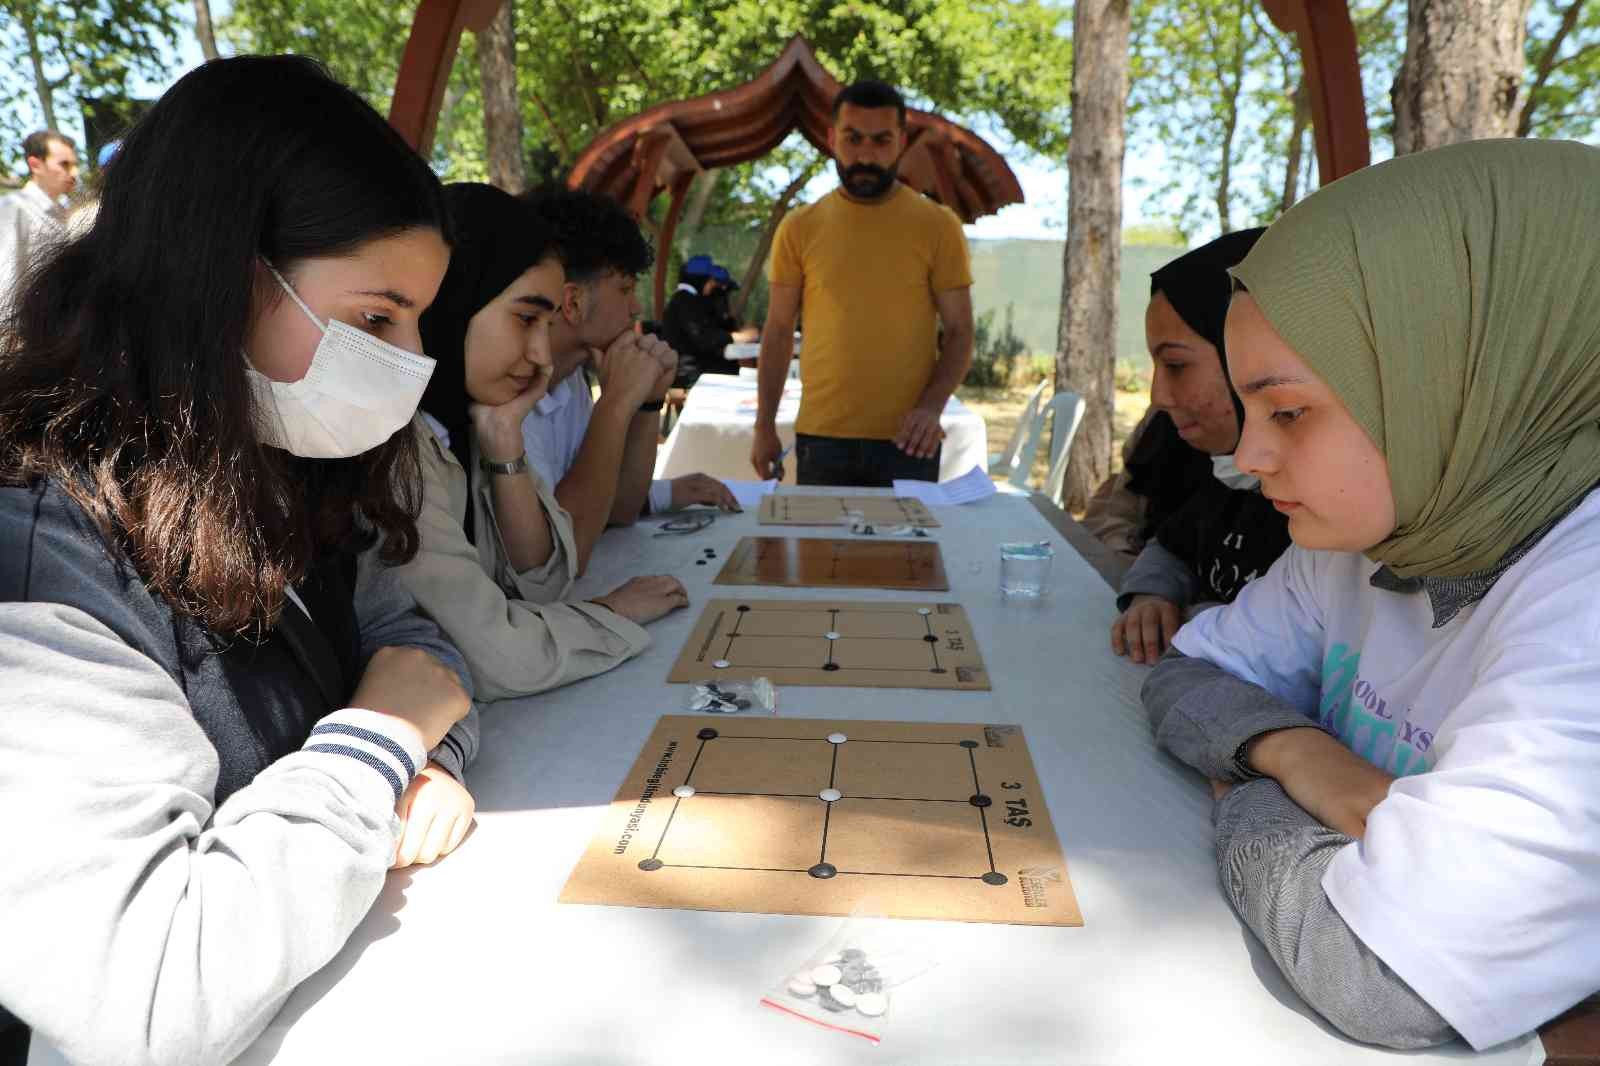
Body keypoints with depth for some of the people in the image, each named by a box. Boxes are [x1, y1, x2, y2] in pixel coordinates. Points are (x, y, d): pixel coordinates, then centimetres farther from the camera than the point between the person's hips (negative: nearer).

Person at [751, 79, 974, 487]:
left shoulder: (938, 226, -1)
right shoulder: (799, 228, 3)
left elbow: (959, 332, 0)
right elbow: (778, 331, 7)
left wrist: (931, 405, -16)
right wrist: (764, 426, 4)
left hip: (906, 442, -1)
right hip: (821, 439, 1)